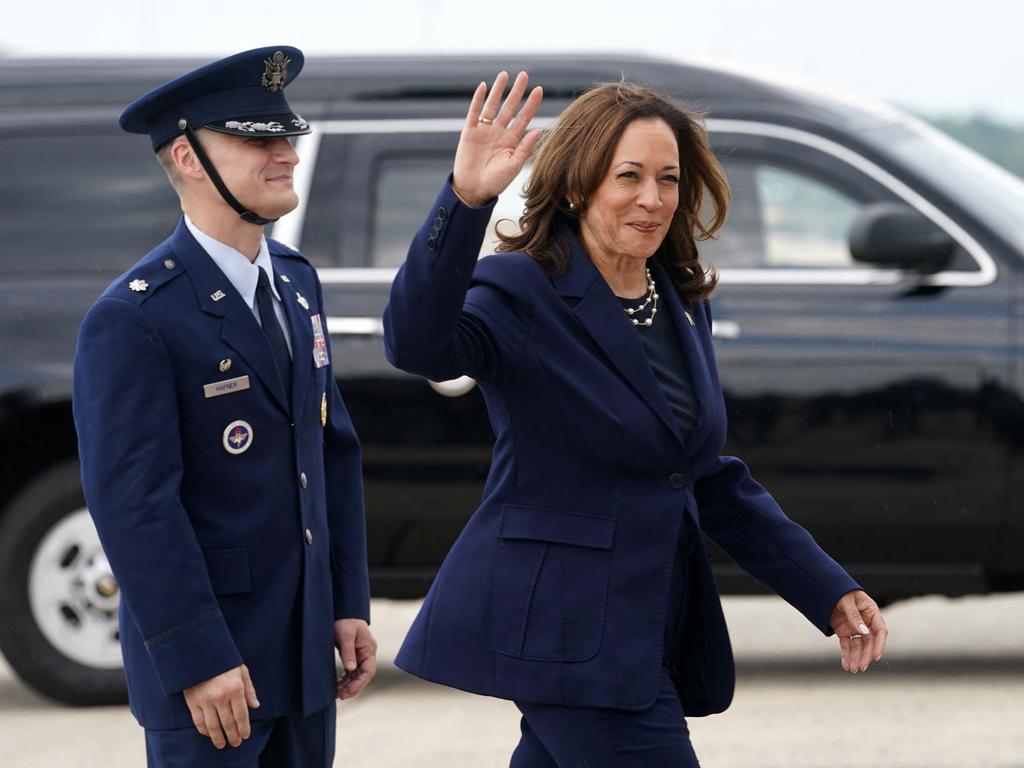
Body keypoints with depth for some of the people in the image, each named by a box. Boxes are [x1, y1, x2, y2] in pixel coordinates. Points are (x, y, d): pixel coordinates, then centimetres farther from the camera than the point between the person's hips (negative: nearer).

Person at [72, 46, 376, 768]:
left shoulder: (296, 281, 11)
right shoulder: (133, 319, -15)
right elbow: (133, 503, -19)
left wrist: (350, 605, 10)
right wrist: (197, 660, -21)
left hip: (303, 647, 7)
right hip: (202, 658, -7)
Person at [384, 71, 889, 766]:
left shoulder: (683, 304, 13)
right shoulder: (522, 294, -10)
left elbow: (712, 480, 20)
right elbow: (418, 344, -32)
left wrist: (828, 591, 13)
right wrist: (465, 200, -45)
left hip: (656, 625, 8)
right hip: (563, 625, -8)